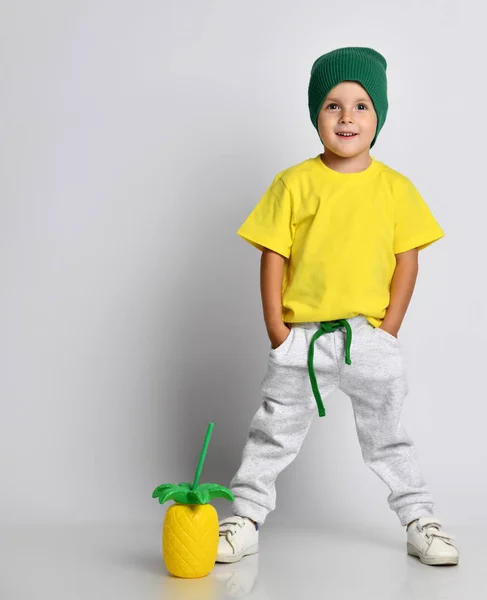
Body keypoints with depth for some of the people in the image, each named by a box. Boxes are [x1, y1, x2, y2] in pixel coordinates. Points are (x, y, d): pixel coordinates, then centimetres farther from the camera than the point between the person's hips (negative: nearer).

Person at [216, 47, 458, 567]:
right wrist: (276, 330, -7)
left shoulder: (395, 187, 1)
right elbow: (273, 256, -3)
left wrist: (388, 329, -4)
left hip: (371, 337, 1)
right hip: (301, 337, 0)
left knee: (388, 435, 11)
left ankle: (419, 520, 24)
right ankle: (245, 517, 21)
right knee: (275, 431, 9)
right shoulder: (294, 183, -3)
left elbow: (407, 260, 2)